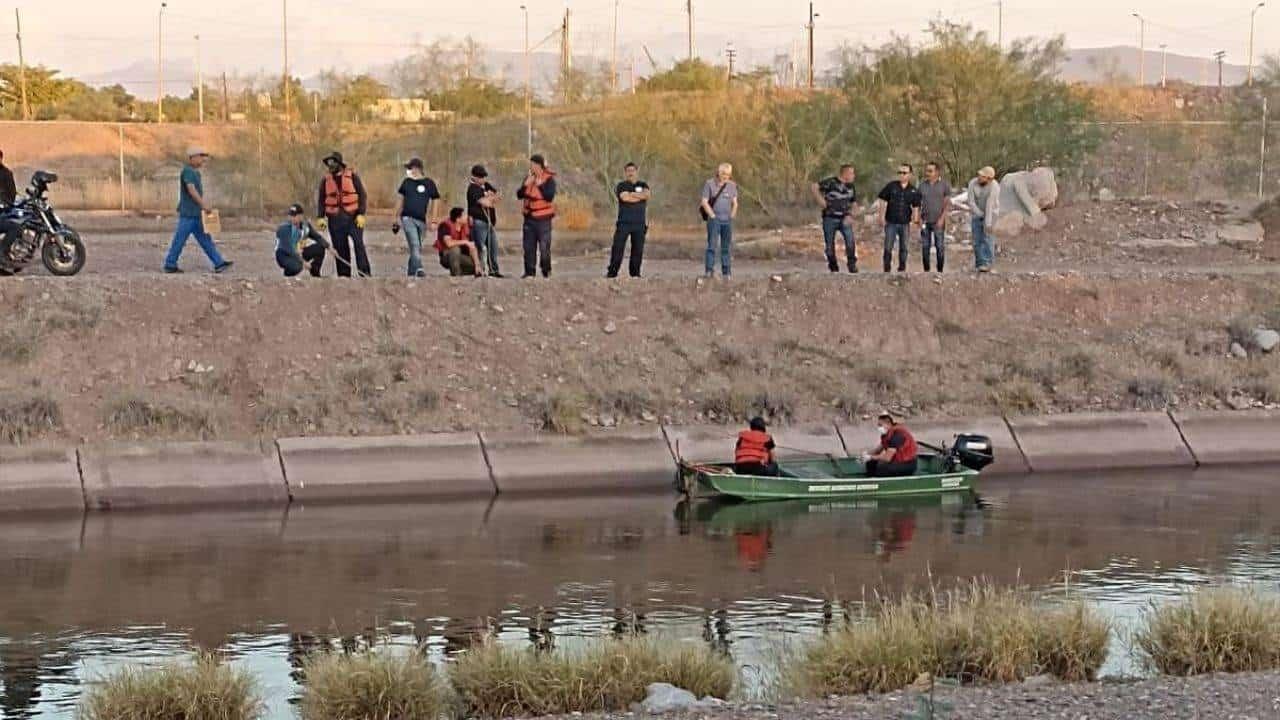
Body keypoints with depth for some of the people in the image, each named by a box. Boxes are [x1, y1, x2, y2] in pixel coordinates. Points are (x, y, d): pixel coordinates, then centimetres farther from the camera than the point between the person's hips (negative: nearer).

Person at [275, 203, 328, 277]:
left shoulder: (305, 226, -4)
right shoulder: (284, 229, -24)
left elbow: (318, 237, 8)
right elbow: (287, 249, -29)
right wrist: (303, 262, -32)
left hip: (298, 253, 7)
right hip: (284, 255, -7)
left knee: (320, 247, -9)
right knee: (297, 267, -38)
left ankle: (315, 273, 4)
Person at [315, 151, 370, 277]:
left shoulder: (352, 176, 1)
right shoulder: (326, 180, 10)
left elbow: (362, 195, 0)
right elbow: (321, 200, 13)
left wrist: (361, 214, -8)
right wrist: (320, 217, 2)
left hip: (353, 217, -3)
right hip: (335, 219, 3)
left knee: (358, 244, -11)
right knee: (340, 248, 2)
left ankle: (365, 274, -11)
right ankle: (343, 274, 9)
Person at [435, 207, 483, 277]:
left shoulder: (466, 227, -3)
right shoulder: (446, 225, -20)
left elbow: (472, 247, -5)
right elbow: (449, 243, -36)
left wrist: (477, 265, -15)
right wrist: (465, 242, -25)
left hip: (460, 257, 5)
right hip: (446, 257, -5)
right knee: (455, 248, -37)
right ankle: (455, 274, -23)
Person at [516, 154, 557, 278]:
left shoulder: (549, 179, -7)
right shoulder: (529, 178, 10)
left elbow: (550, 197, -19)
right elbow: (519, 195, 6)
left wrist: (540, 185, -21)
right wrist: (526, 185, -10)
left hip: (543, 218, -6)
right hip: (529, 217, 6)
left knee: (544, 246, -6)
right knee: (529, 246, 6)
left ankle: (546, 271, 5)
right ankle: (529, 271, 11)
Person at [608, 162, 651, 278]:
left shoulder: (643, 185, 13)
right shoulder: (622, 185, 4)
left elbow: (647, 194, -8)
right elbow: (625, 198, -15)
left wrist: (631, 194, -11)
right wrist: (640, 197, -5)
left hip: (639, 222, 3)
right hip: (624, 222, -3)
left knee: (638, 248, 2)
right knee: (618, 247, -7)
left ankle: (635, 272, 10)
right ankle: (612, 272, -5)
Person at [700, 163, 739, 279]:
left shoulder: (732, 186, 11)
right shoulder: (710, 184, -2)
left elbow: (735, 203, 16)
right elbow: (704, 202, -5)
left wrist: (732, 216, 5)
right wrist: (713, 216, -9)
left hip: (727, 221, 4)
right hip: (714, 220, -4)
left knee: (727, 247, 6)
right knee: (711, 246, -8)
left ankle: (727, 271, 10)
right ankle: (709, 271, -8)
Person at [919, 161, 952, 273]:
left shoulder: (945, 185, -1)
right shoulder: (922, 185, 8)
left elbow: (947, 203, -3)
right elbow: (919, 203, 11)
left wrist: (942, 219, -13)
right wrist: (919, 218, -1)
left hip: (938, 222, -3)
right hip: (925, 222, 3)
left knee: (940, 247, -3)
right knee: (925, 247, 2)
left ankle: (940, 270, 4)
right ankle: (926, 270, 8)